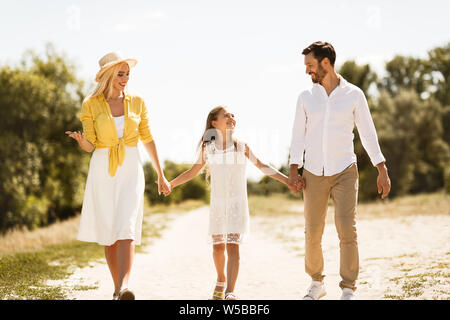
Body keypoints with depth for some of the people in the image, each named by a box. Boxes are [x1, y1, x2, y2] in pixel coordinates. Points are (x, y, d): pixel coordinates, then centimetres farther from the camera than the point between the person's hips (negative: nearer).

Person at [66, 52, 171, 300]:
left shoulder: (136, 103, 5)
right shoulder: (91, 105, 0)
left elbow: (147, 139, 13)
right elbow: (89, 146, -2)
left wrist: (160, 175, 15)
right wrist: (80, 139, -27)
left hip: (130, 170, 0)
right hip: (102, 170, 0)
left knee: (126, 228, -17)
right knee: (108, 232, 4)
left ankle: (123, 290, -31)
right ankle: (117, 289, 17)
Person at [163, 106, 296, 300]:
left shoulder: (242, 147, -2)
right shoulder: (208, 148, 2)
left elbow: (262, 166, 7)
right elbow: (193, 172, 11)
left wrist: (287, 181, 3)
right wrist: (170, 184, 3)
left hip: (237, 203, -2)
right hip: (217, 203, 2)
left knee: (232, 246, -13)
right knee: (218, 246, 10)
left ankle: (230, 291, -19)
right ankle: (221, 281, 36)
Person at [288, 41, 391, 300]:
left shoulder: (354, 95, 0)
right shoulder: (306, 97, 6)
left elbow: (368, 133, 4)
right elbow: (298, 135, 7)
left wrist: (382, 171, 0)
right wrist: (293, 170, -3)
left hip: (344, 172, -2)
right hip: (314, 174, 2)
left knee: (347, 230, -14)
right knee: (312, 233, 4)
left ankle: (349, 291, -4)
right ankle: (317, 283, 25)